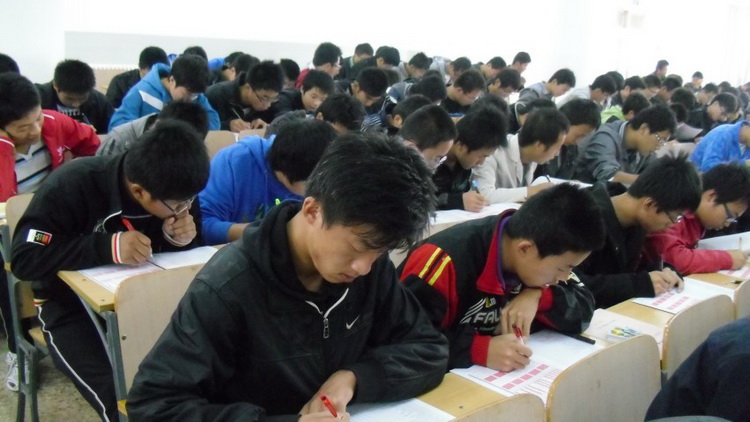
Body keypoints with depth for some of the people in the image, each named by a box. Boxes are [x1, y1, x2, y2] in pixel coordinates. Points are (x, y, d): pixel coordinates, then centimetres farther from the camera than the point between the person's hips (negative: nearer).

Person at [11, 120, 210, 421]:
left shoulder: (173, 190, -10)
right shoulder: (72, 186, -25)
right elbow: (24, 259, -26)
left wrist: (181, 238, -22)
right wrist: (107, 247, -38)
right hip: (73, 305, -4)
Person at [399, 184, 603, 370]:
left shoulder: (545, 248, -6)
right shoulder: (446, 260, -27)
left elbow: (583, 310, -1)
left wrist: (538, 296, -19)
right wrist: (482, 349, -34)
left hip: (504, 376, 5)